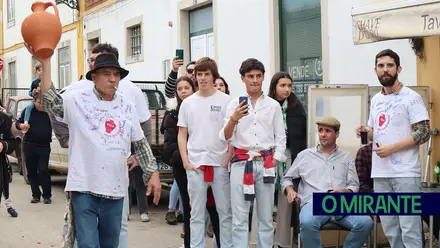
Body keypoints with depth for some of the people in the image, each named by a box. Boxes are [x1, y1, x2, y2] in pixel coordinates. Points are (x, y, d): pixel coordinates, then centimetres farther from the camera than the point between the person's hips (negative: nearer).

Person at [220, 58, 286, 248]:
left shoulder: (273, 105, 8)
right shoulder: (234, 104, 4)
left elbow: (280, 137, 8)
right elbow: (225, 137, -1)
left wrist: (274, 163, -2)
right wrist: (233, 119, -18)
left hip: (265, 163, 1)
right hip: (241, 163, -1)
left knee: (266, 217, 8)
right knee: (239, 217, 1)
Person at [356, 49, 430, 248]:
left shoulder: (411, 98, -6)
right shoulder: (375, 100, 15)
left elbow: (424, 133, -11)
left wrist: (392, 148, -17)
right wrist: (365, 131, 2)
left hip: (405, 173, -7)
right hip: (380, 173, 7)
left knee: (409, 229, -5)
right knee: (390, 229, 12)